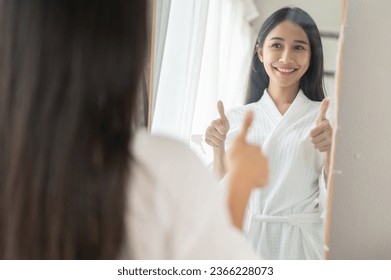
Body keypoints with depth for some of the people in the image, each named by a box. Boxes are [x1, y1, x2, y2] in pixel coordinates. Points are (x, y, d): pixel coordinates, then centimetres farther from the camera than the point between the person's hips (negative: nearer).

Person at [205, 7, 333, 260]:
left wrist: (329, 150, -22)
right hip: (241, 239, 2)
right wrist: (218, 149, -13)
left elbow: (331, 202, -7)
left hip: (298, 243, -2)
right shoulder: (235, 118, 1)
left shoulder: (325, 119, -5)